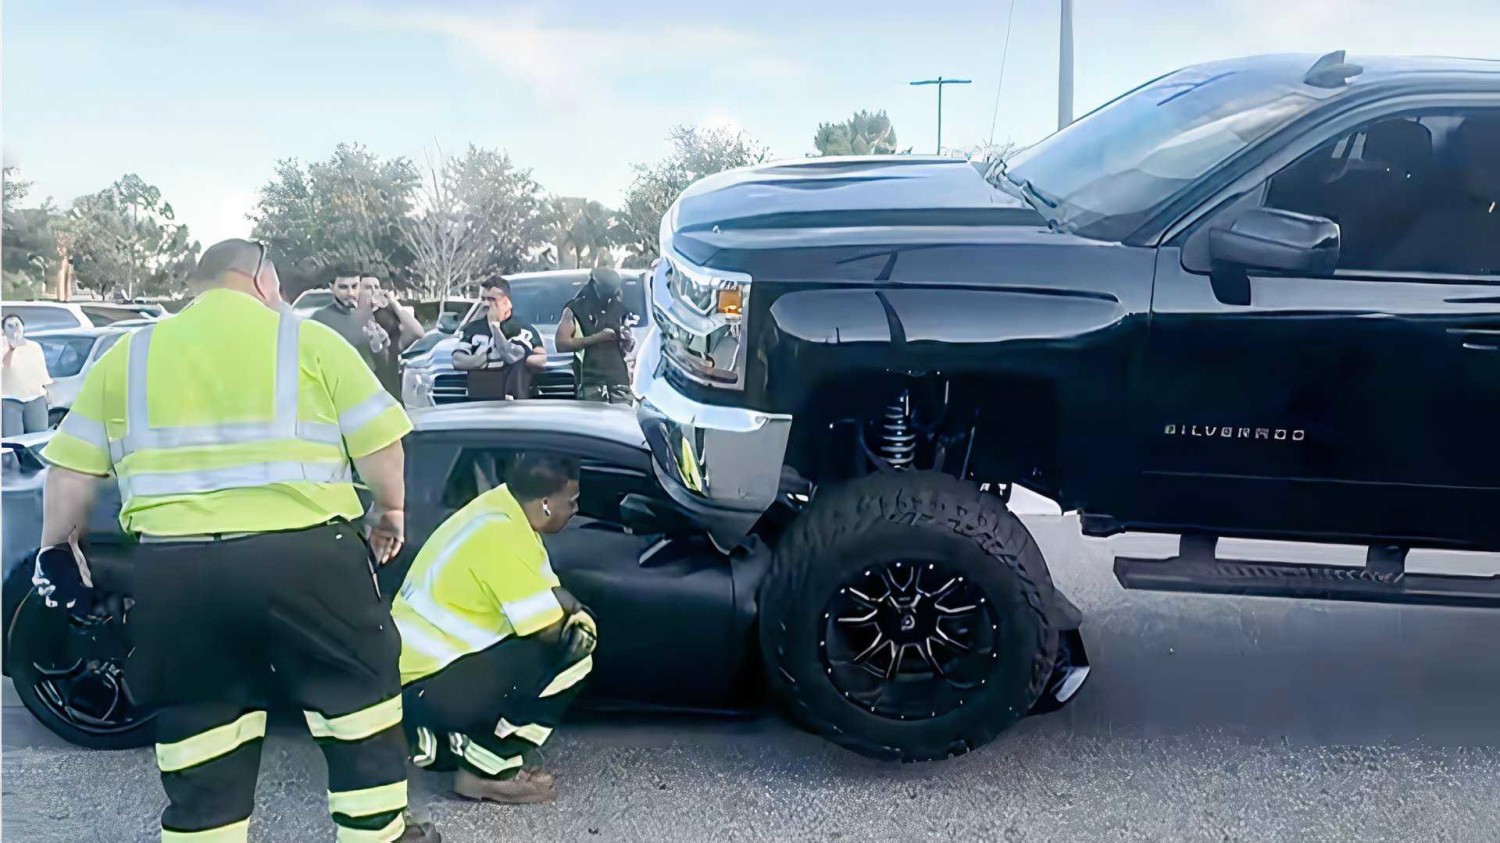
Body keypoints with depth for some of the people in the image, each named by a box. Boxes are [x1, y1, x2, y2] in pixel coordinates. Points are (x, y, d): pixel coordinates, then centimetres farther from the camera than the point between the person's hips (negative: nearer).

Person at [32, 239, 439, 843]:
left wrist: (57, 549, 24)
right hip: (301, 554, -2)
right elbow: (378, 443, 0)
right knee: (358, 696, 14)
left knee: (199, 727, 14)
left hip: (174, 567, 3)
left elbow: (72, 467, 13)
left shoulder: (128, 355, 13)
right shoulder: (307, 341, 3)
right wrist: (390, 508, 16)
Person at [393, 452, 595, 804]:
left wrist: (568, 606, -5)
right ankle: (483, 770, -5)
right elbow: (550, 630, -17)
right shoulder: (501, 534, -22)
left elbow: (549, 595, 15)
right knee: (573, 648, -16)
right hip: (427, 690, -10)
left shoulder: (498, 508, 7)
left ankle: (441, 742, 14)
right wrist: (575, 614, 3)